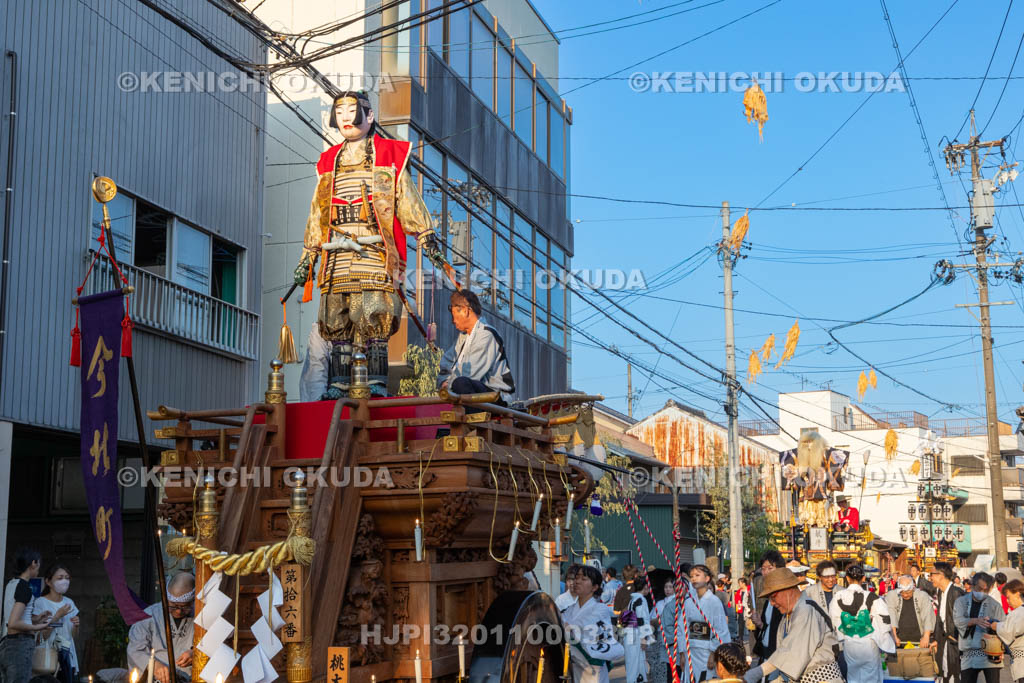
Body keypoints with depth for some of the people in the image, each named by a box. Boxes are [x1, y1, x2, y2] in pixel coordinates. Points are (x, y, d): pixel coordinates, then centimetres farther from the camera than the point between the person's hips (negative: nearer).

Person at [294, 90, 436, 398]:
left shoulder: (390, 155, 9)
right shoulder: (329, 162, 21)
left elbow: (408, 200, 5)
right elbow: (317, 211, 23)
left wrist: (426, 237, -5)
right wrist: (308, 256, 19)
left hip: (375, 250, -4)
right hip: (337, 253, 4)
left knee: (373, 317, -13)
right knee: (336, 319, -1)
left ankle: (376, 381, -10)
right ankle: (339, 382, 2)